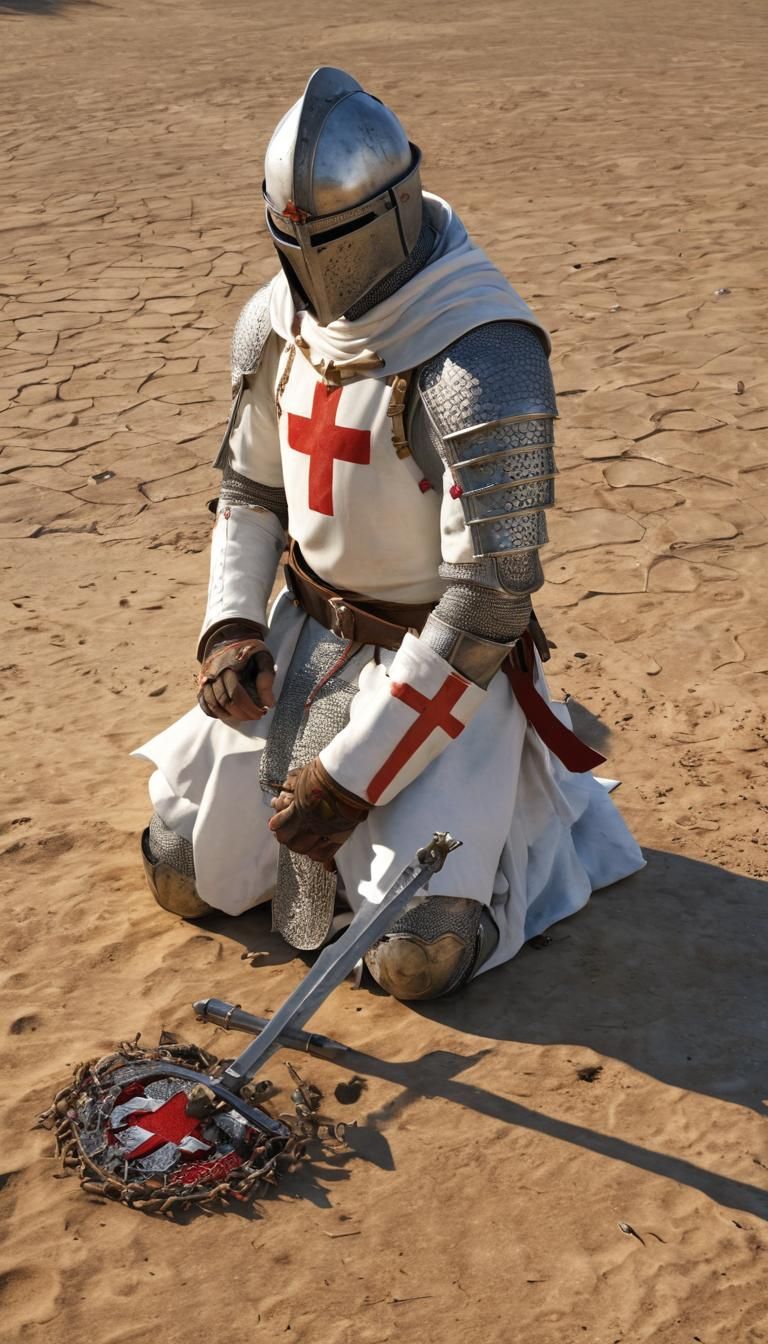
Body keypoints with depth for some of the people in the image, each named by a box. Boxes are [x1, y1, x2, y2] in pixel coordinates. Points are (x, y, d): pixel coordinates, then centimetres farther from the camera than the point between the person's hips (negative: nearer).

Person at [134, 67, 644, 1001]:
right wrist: (230, 626, -4)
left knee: (417, 957, -13)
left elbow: (490, 598, -25)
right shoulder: (276, 324, -2)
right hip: (307, 639, 6)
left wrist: (353, 774, -22)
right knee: (182, 877, 5)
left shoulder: (481, 362, -26)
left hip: (450, 660, -6)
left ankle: (531, 802, 17)